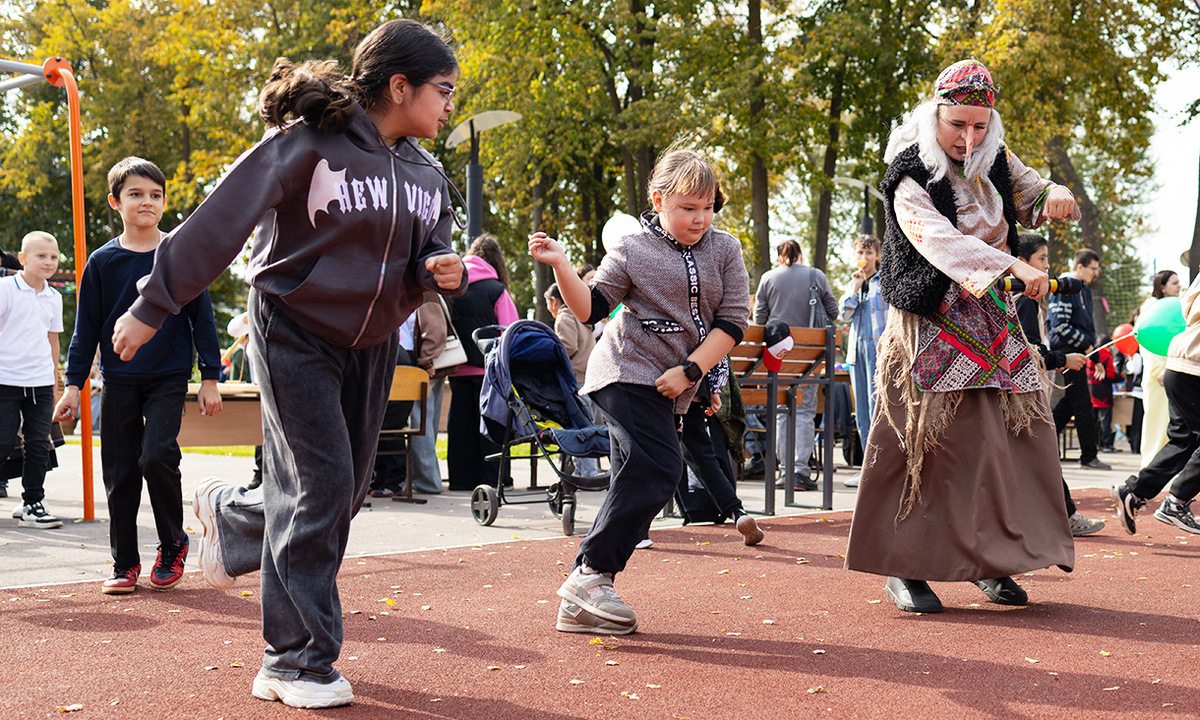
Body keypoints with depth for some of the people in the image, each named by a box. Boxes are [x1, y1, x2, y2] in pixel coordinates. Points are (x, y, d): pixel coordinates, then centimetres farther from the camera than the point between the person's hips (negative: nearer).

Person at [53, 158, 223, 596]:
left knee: (157, 456, -17)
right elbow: (86, 327, 9)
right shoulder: (103, 262, 5)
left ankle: (173, 547, 5)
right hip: (119, 381, 2)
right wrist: (73, 384, 4)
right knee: (120, 472, 3)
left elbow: (202, 319, 6)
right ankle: (125, 563, 15)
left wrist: (210, 378, 2)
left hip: (169, 378, -2)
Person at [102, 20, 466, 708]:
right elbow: (223, 220, -17)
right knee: (320, 484, -11)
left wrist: (442, 270, -13)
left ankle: (231, 513, 39)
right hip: (296, 332, -7)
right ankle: (297, 662, 0)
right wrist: (153, 306, -16)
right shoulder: (309, 143, -17)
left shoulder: (427, 175, 5)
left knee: (349, 489, 9)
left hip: (373, 342, 7)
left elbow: (425, 263, 13)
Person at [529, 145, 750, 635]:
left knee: (637, 483, 4)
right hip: (628, 372, -5)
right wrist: (560, 265, -18)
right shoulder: (632, 250, -1)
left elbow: (734, 320, 1)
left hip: (672, 388, 6)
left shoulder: (724, 250, 7)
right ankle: (590, 575, -16)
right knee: (659, 469, -21)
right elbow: (590, 308, -2)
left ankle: (581, 603, 8)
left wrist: (689, 371, -9)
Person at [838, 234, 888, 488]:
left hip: (879, 349, -7)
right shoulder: (853, 283, 20)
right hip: (857, 348, 7)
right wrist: (855, 288, 1)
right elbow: (845, 315, 10)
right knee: (861, 410, 6)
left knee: (877, 406, -12)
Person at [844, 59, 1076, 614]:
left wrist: (1055, 195, -10)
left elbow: (1032, 198, 17)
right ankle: (904, 566, -1)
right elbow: (942, 240, -30)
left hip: (992, 322, 7)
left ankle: (987, 559, 14)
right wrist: (1014, 267, -42)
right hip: (932, 324, -6)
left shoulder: (994, 162, 5)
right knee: (926, 438, -10)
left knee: (1011, 434, 3)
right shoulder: (911, 180, -15)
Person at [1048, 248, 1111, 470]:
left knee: (1071, 401, 13)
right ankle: (1089, 456, -1)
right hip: (1068, 352, -10)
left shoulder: (1084, 290, 17)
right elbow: (1059, 326, -20)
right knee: (1083, 405, -6)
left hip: (1079, 351, 10)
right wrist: (1085, 343, -14)